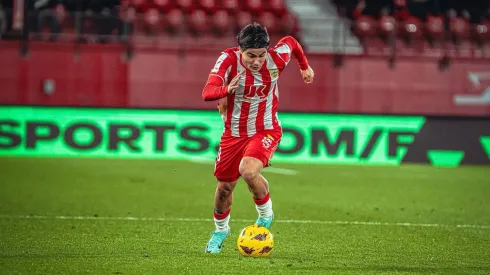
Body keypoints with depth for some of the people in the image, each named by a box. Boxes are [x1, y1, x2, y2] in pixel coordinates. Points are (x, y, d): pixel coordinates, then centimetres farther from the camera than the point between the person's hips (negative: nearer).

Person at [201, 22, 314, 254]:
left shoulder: (276, 58, -18)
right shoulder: (229, 59, -22)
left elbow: (290, 41, 7)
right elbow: (207, 92, -35)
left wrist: (305, 67, 23)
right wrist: (227, 89, -55)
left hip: (265, 131, -2)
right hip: (233, 133, 2)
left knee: (248, 170, -29)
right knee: (224, 186, 12)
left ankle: (265, 214, 0)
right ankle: (220, 230, 42)